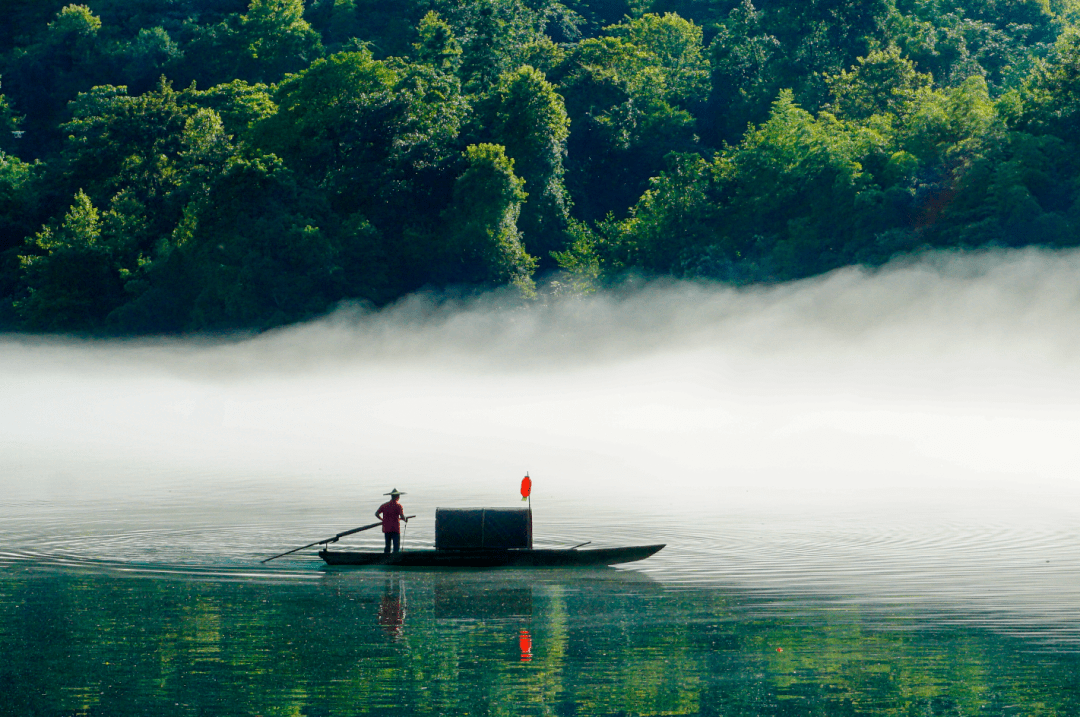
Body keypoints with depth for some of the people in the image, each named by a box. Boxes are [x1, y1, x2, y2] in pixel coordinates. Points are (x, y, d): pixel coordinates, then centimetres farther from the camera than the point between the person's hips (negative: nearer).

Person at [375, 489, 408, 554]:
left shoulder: (384, 505, 7)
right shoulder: (398, 506, -6)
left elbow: (376, 514, 2)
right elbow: (402, 517, -16)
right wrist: (405, 519, 7)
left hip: (386, 529, 4)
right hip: (395, 529, -4)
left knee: (387, 546, 12)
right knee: (396, 547, -2)